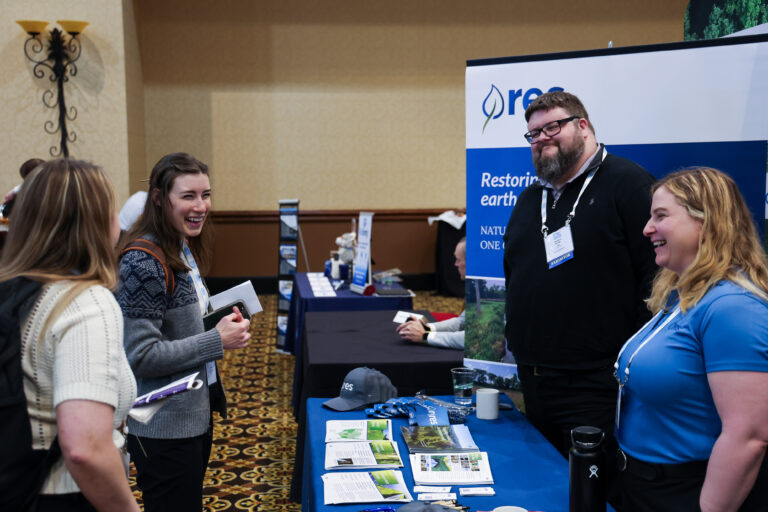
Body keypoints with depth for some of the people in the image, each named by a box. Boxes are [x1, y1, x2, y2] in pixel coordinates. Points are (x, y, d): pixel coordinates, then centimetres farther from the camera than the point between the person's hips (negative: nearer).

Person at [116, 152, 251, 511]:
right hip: (164, 427, -9)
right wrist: (217, 341, -20)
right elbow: (140, 356, -24)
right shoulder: (144, 262, -22)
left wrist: (220, 321, 2)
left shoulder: (184, 250, 7)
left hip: (195, 413, 9)